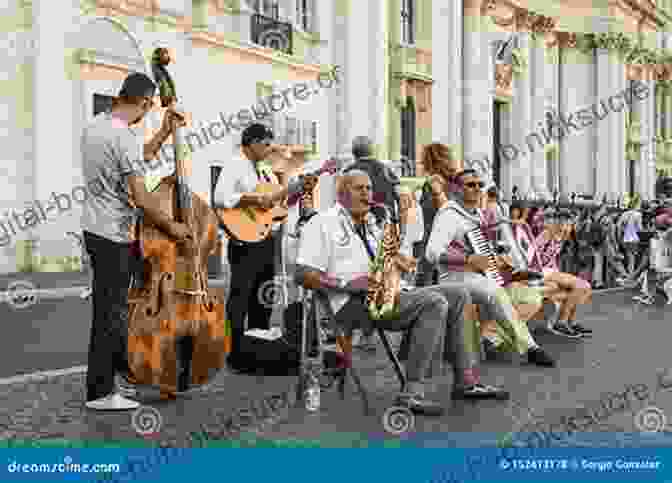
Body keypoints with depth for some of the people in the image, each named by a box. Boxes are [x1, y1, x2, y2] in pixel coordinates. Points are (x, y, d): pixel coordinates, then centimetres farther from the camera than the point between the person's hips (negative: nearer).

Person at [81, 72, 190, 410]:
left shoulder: (95, 124, 8)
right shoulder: (125, 137, -21)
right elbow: (140, 197, -22)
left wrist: (165, 132, 16)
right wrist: (170, 226, -9)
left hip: (95, 226, 10)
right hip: (114, 233, -10)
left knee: (113, 305, 22)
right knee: (111, 311, -1)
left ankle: (120, 364, 39)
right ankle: (100, 392, 7)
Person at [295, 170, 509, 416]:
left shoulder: (372, 225, 26)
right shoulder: (323, 223, 0)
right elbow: (304, 274, -10)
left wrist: (400, 259, 4)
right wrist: (347, 284, -21)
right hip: (355, 304, -9)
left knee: (457, 295, 0)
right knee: (434, 302, -27)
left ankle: (467, 381, 0)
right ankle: (413, 393, -28)